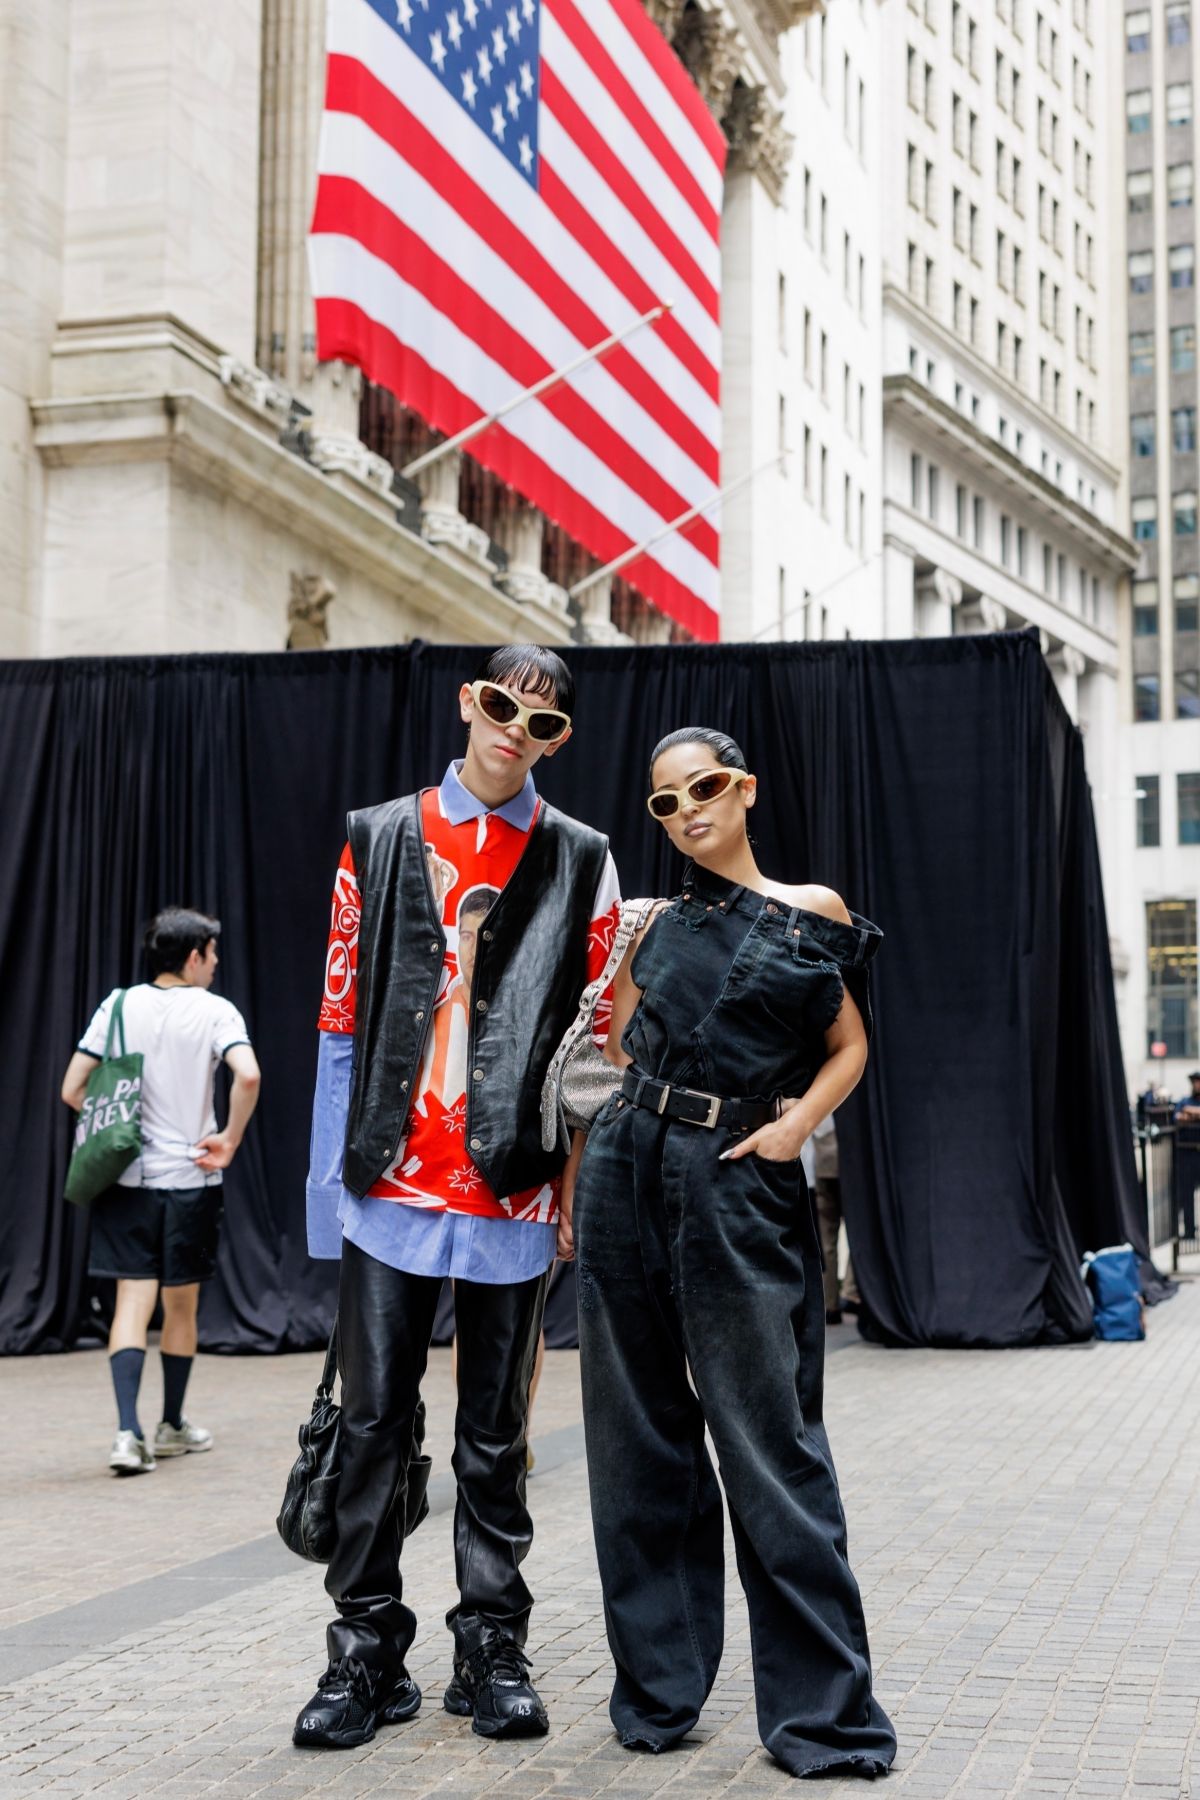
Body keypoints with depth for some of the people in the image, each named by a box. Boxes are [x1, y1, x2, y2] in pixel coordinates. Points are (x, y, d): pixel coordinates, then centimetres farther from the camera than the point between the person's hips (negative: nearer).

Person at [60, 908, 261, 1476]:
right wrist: (230, 1140, -10)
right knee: (181, 1305, 13)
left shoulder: (119, 1005, 2)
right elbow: (248, 1075, -23)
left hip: (126, 1177, 2)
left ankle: (128, 1431, -15)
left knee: (133, 1301, 0)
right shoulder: (215, 1011, -5)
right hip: (188, 1176, -2)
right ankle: (172, 1426, 27)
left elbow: (72, 1090, 0)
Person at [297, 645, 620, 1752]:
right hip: (392, 1185, 0)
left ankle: (493, 1653, 19)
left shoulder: (581, 862, 7)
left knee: (495, 1437, 8)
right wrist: (334, 1180, 1)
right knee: (374, 1423, 2)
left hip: (512, 1193, 0)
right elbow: (342, 1022, 7)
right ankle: (368, 1653, 13)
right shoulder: (380, 839, 9)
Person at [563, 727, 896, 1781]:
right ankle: (657, 1686, 19)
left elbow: (848, 1045, 11)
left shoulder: (810, 916, 5)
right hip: (627, 1178, 3)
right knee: (639, 1440, 7)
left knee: (769, 1443, -5)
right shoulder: (651, 925, 11)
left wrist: (799, 1121, -7)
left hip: (737, 1190, -3)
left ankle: (824, 1711, 4)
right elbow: (611, 1061, 12)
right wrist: (572, 1190, 6)